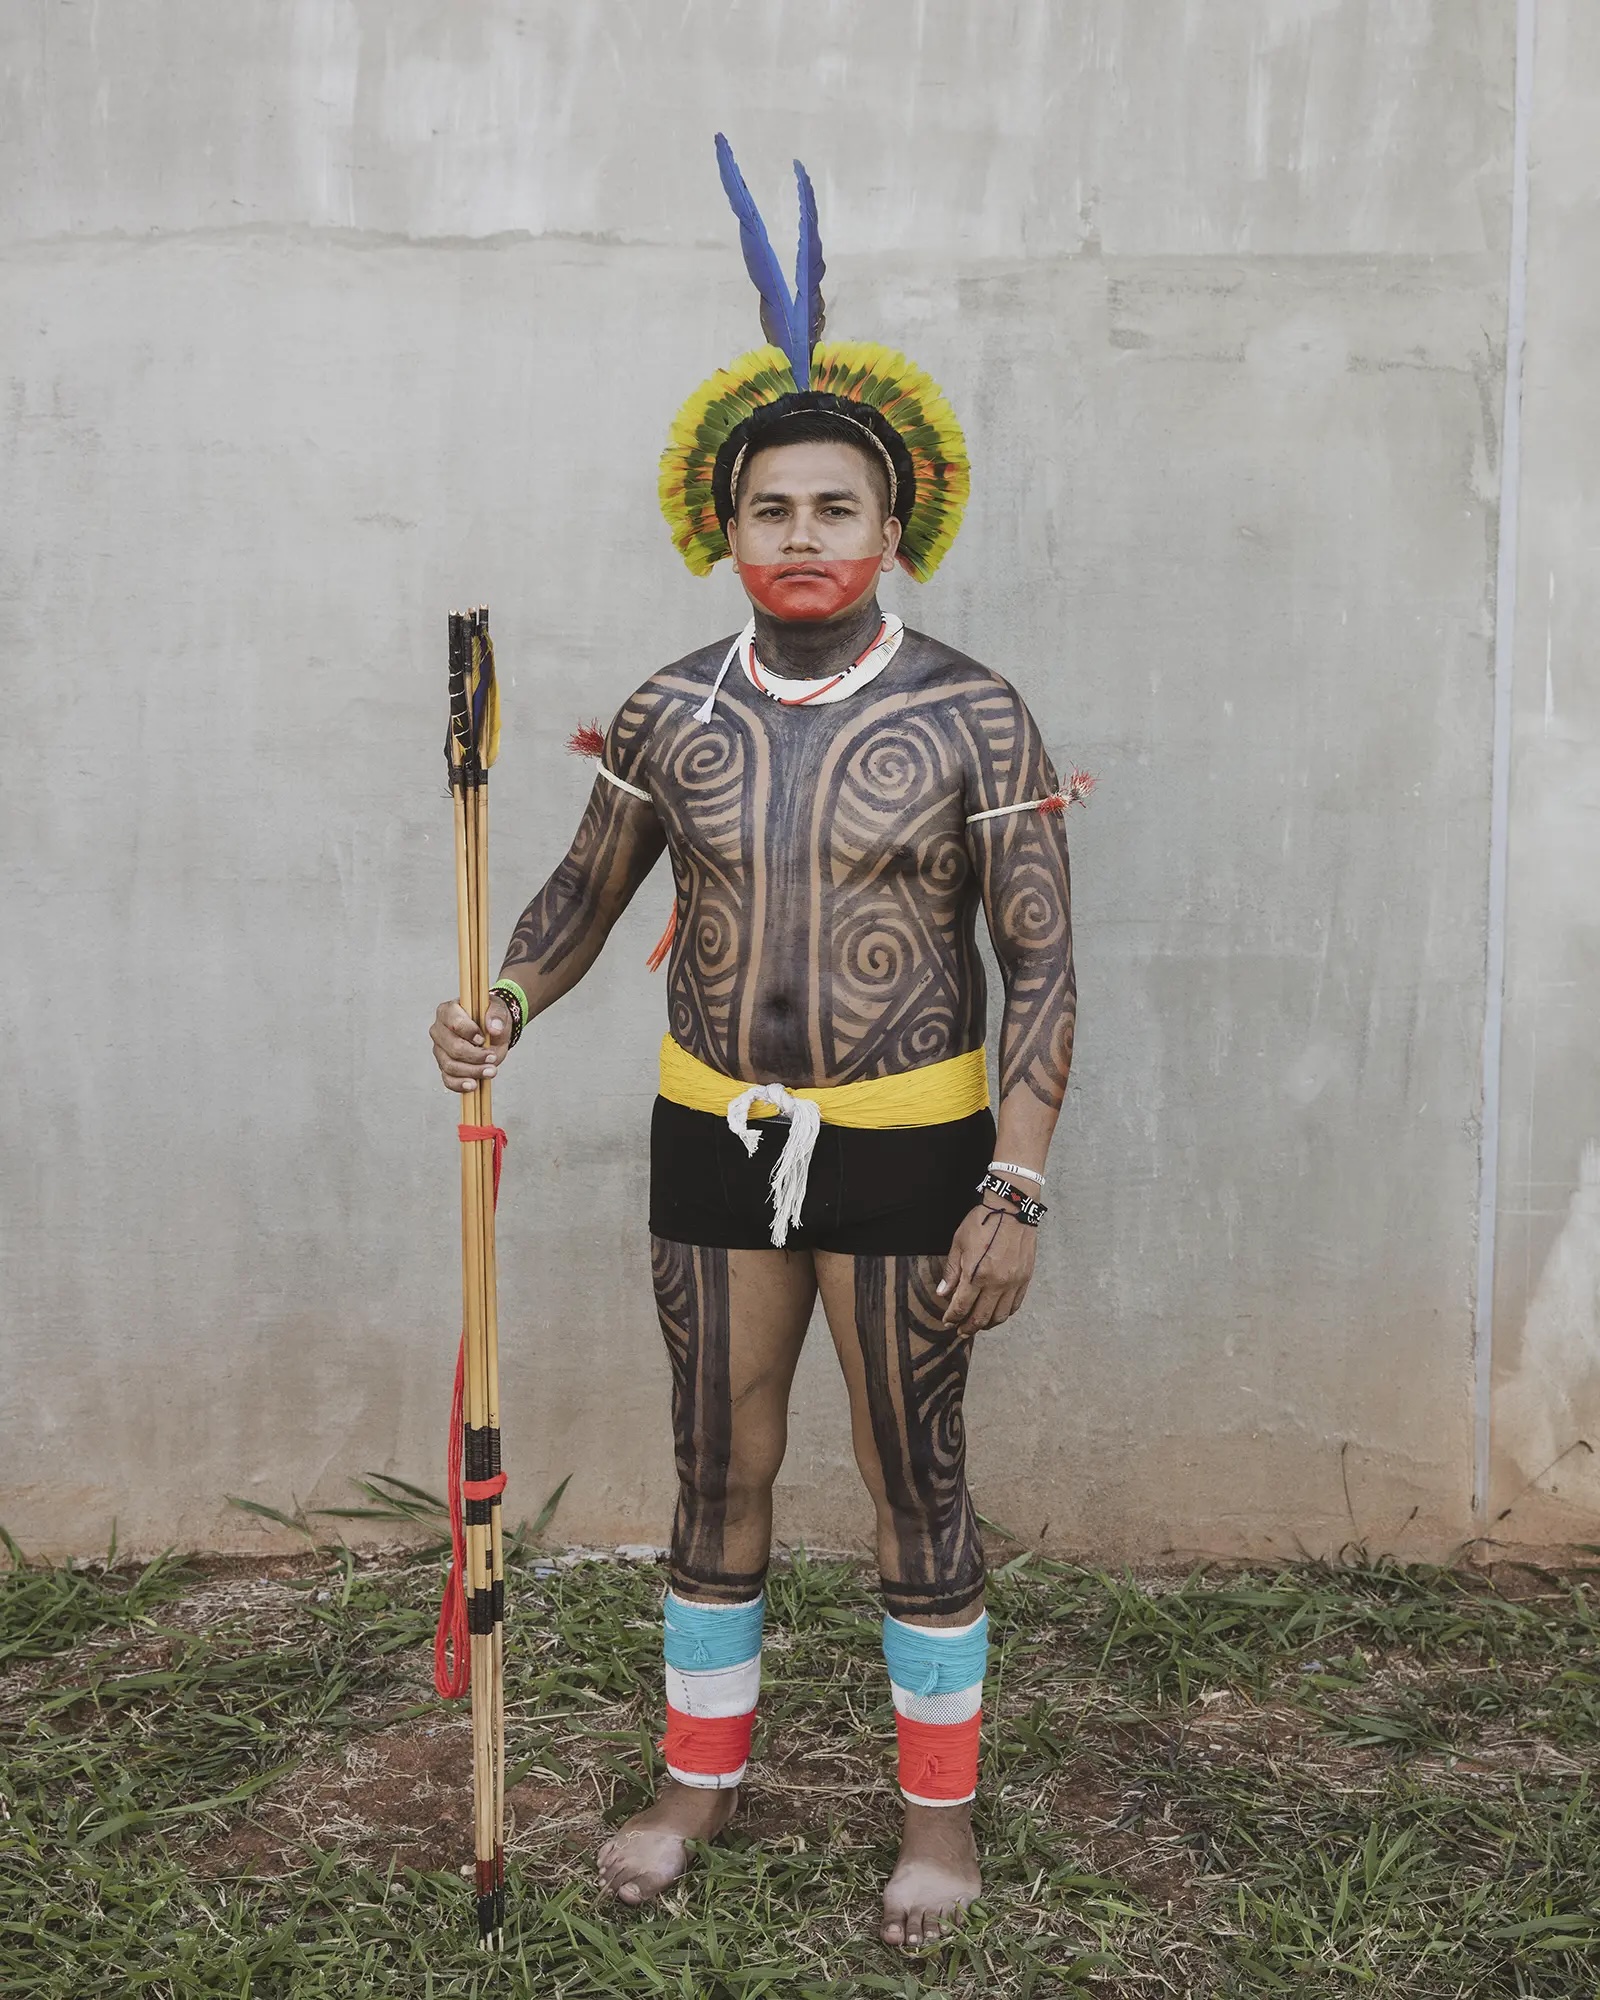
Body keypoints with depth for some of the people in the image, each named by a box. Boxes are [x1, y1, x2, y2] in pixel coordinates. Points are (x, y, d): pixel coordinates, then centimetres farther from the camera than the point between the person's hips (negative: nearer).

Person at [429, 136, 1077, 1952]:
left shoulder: (972, 720, -9)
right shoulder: (672, 713, 0)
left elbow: (1040, 968, -9)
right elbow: (590, 886, 13)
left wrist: (1015, 1193, -15)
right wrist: (503, 1009, -6)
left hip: (906, 1152, -3)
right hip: (712, 1140, 3)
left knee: (915, 1482, 9)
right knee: (718, 1474, 15)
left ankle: (939, 1810, 30)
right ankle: (701, 1780, 36)